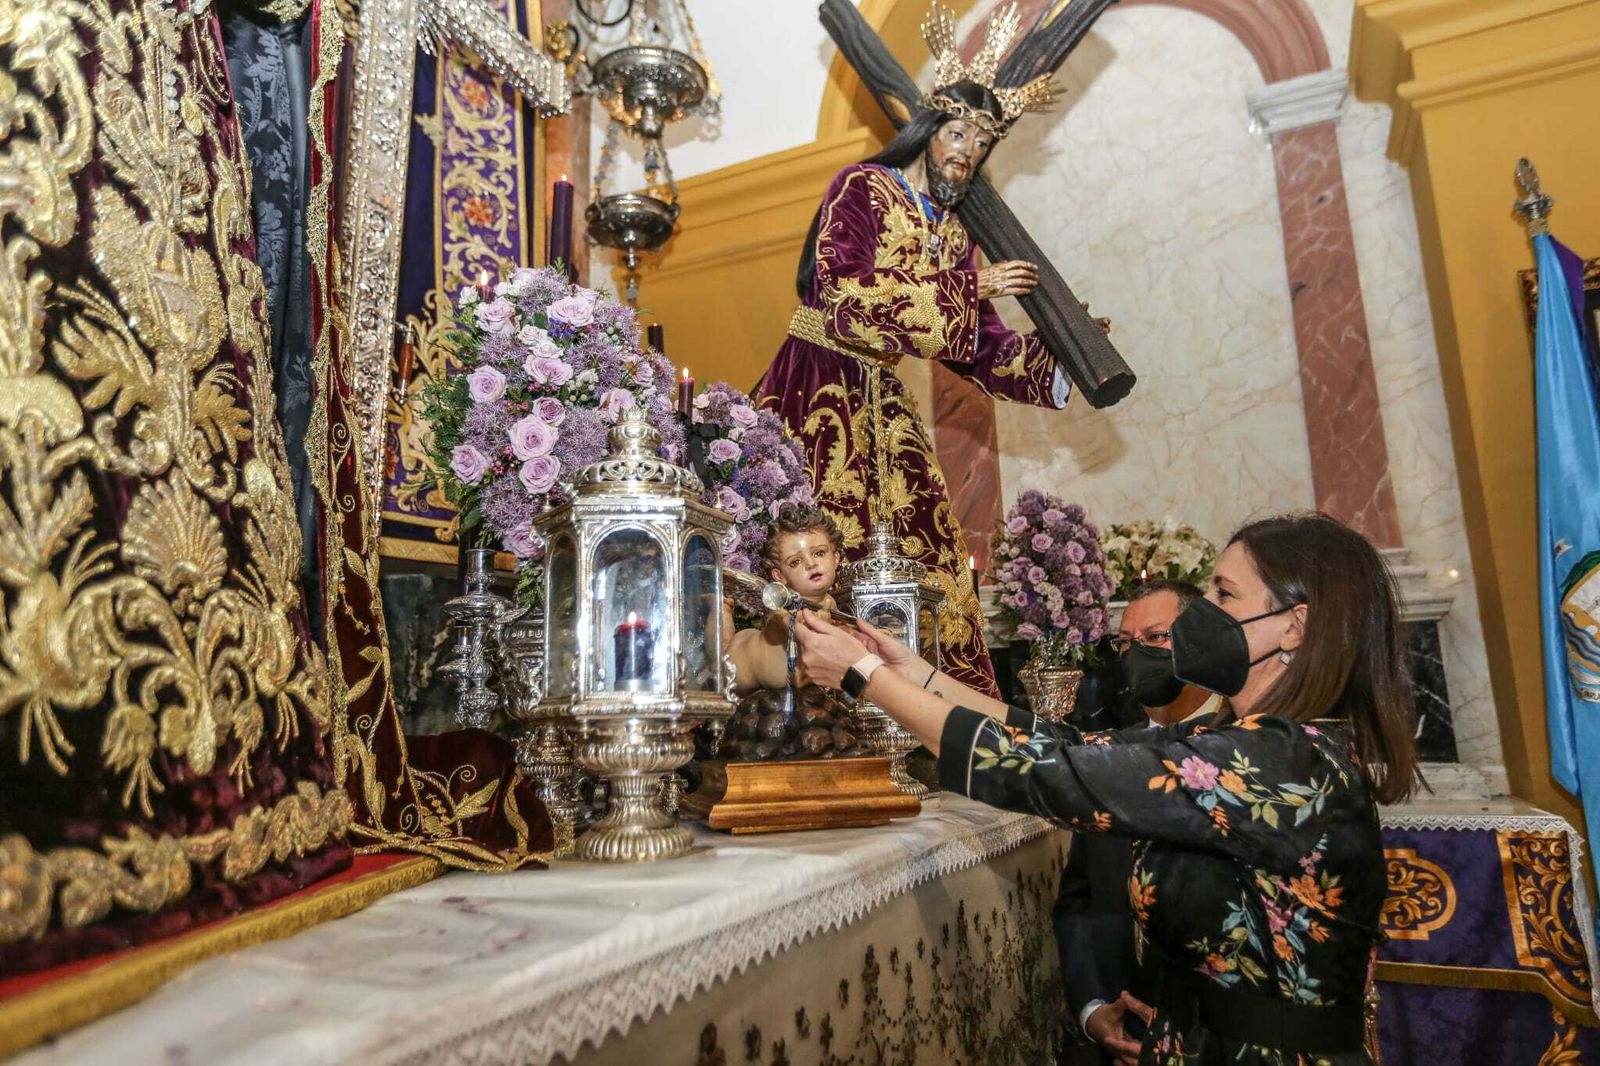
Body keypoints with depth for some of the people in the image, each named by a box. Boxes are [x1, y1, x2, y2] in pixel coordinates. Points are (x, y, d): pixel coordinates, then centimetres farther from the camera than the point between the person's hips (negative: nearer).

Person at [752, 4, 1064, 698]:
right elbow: (845, 294, -17)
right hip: (820, 391, -6)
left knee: (933, 550, 0)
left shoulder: (952, 232, 17)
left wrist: (1056, 359, -1)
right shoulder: (862, 188, -1)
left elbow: (978, 346, 14)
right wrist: (970, 289, -13)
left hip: (881, 402, 6)